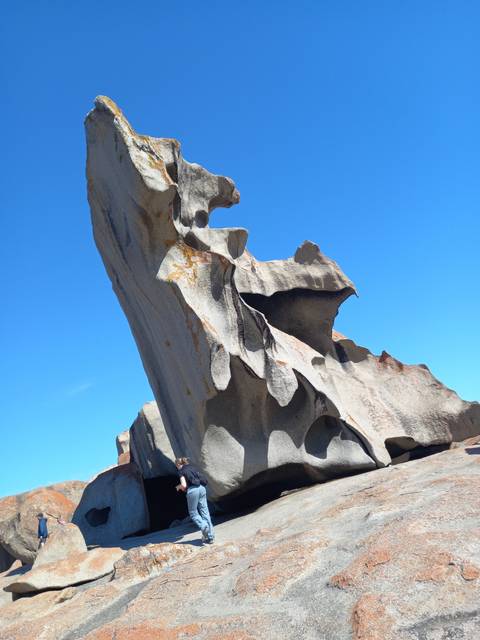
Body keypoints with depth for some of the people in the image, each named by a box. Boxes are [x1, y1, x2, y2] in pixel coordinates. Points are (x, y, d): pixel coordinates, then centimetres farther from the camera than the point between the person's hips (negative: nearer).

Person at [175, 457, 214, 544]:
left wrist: (179, 487, 15)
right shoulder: (193, 467, 22)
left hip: (193, 490, -6)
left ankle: (203, 526, -17)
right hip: (202, 488, 6)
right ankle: (210, 537, 6)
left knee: (193, 512, 9)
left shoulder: (181, 471, 4)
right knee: (204, 511, 7)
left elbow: (184, 485, -8)